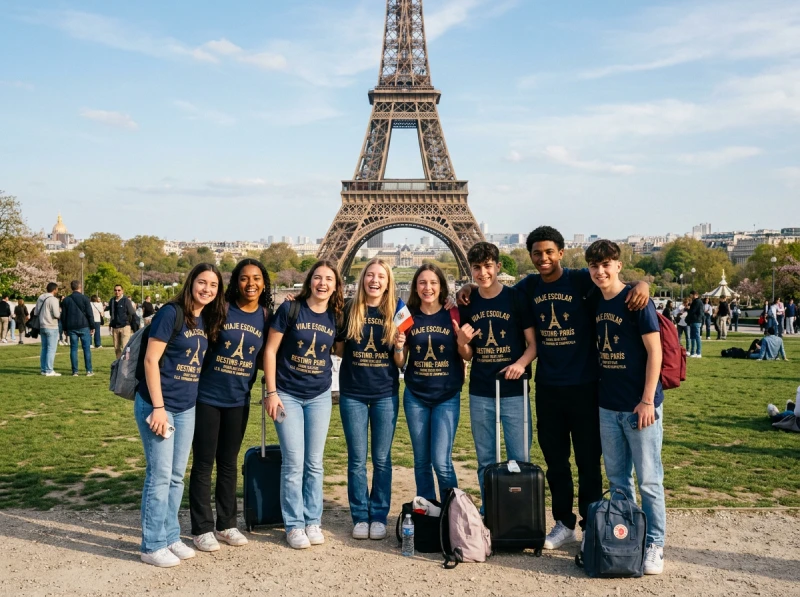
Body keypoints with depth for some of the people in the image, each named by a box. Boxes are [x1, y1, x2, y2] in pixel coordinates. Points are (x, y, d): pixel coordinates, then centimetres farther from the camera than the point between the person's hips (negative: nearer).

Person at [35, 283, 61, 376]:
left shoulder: (40, 298, 10)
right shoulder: (53, 299, -14)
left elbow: (36, 312, 14)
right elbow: (56, 314, -19)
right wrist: (60, 310, 1)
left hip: (42, 326, 8)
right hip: (52, 327, -8)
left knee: (44, 348, 13)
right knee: (51, 349, -5)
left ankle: (43, 369, 16)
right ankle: (49, 371, -6)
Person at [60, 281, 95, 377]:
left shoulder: (66, 300, 7)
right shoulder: (84, 298, -4)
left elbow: (63, 316, 9)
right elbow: (90, 314, -6)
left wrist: (65, 329, 15)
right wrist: (92, 327, 1)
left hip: (71, 328, 3)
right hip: (84, 327, -3)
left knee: (73, 349, 5)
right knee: (86, 348, 1)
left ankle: (75, 371, 3)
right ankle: (89, 371, 0)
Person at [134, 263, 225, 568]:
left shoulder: (208, 320, 7)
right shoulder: (171, 313, -13)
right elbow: (151, 360, -16)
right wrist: (158, 407, -18)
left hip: (187, 408, 7)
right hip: (157, 405, -7)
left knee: (177, 476, 14)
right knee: (160, 475, -2)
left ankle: (171, 536, 26)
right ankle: (153, 546, 10)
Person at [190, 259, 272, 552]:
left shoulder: (266, 316, 1)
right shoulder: (220, 309, -10)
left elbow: (263, 360, 9)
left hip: (238, 400, 4)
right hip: (207, 397, -3)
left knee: (229, 463, 15)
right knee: (203, 463, 4)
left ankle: (226, 524, 28)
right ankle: (202, 528, 16)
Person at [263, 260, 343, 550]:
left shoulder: (335, 316, 1)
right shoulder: (290, 308, -9)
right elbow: (270, 350, -8)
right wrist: (271, 392, -10)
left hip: (319, 397, 3)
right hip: (288, 395, -3)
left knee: (314, 463, 10)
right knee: (293, 463, -1)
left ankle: (313, 521, 22)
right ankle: (294, 525, 13)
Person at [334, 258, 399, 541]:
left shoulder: (395, 313, 1)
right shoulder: (349, 310, -1)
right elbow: (339, 349, 8)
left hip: (386, 393, 0)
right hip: (353, 393, 0)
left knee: (382, 458, 7)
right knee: (357, 459, 5)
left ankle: (379, 516, 19)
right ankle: (360, 517, 18)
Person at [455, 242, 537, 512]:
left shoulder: (516, 298, -4)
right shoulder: (467, 304, 5)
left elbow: (533, 343, -2)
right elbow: (467, 355, 10)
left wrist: (522, 362, -21)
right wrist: (461, 342, -12)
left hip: (513, 390, -3)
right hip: (479, 393, 3)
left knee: (520, 459, 2)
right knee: (485, 461, 12)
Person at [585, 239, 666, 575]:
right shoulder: (595, 305, 8)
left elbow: (654, 351, -12)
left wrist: (647, 400, -15)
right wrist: (598, 391, 11)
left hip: (639, 405, -6)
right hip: (608, 406, 6)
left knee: (648, 479, 2)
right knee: (617, 478, 14)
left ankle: (655, 545, 14)